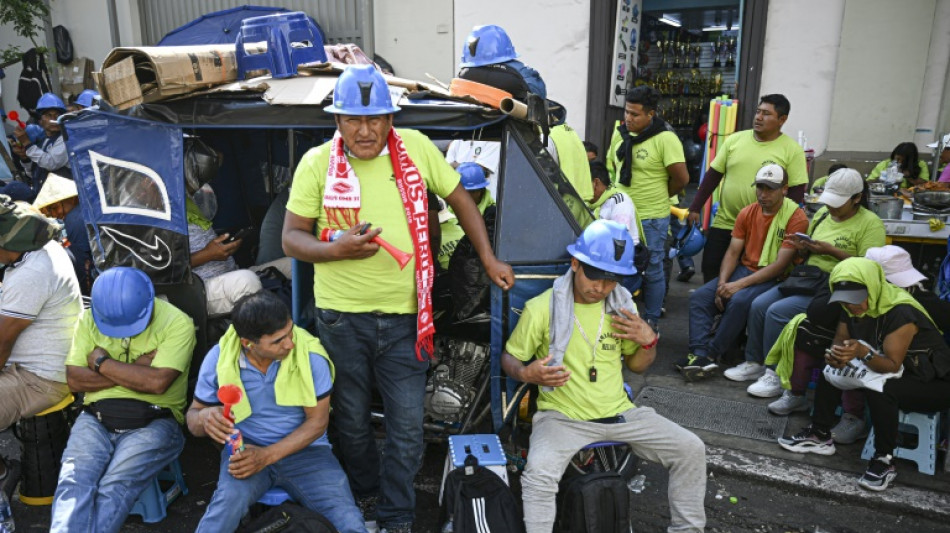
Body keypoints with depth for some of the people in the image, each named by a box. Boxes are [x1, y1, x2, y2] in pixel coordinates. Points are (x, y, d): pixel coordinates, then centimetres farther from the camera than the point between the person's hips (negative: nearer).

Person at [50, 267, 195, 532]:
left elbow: (157, 382, -17)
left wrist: (101, 361, -4)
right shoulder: (89, 319, 9)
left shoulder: (177, 323, -7)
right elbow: (74, 379, 3)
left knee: (113, 490, -25)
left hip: (152, 421, -3)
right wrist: (135, 372, -9)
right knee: (73, 483, -23)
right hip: (96, 419, 4)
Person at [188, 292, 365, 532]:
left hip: (304, 450, -1)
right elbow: (193, 415, 2)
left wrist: (267, 456, -20)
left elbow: (317, 421, -9)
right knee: (228, 503, -32)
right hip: (246, 449, 1)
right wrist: (204, 417, -24)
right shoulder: (219, 359, -11)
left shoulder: (311, 354, -17)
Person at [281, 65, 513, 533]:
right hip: (341, 316, 0)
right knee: (352, 421, 16)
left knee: (406, 426, 5)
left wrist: (489, 260, 7)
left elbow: (460, 199, 10)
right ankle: (365, 495, 43)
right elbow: (292, 238, -2)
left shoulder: (416, 148, -2)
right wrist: (337, 251, -22)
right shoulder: (317, 163, -5)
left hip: (403, 317, 0)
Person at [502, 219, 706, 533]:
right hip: (562, 416, -4)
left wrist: (649, 341, -6)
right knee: (539, 474, -33)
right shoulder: (541, 308, -10)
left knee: (691, 449, -2)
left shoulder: (622, 305, 5)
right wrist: (527, 374, -22)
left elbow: (636, 366, 16)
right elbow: (509, 357, 1)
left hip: (620, 412, 5)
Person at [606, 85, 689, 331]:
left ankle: (651, 322, 20)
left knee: (652, 271, 6)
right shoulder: (619, 133, 4)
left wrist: (659, 196, -1)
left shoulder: (665, 139, -15)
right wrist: (629, 192, 12)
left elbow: (681, 178, -14)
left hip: (651, 218, -6)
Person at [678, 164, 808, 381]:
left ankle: (711, 354, -18)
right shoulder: (747, 213, 6)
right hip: (744, 269, 6)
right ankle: (701, 355, -22)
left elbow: (781, 265, -18)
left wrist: (739, 284, -24)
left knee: (739, 301, -34)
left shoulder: (796, 218, -12)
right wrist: (722, 284, -13)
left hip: (773, 279, -6)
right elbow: (733, 252, 4)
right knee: (699, 297, -14)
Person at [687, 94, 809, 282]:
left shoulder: (792, 150, -5)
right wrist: (695, 208, 4)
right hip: (723, 224, 3)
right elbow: (713, 175, 7)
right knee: (710, 271, 8)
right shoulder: (735, 139, 4)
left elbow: (796, 192, -7)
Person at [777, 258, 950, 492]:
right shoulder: (851, 307, -7)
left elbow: (893, 365, -30)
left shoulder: (901, 313, -30)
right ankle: (820, 435, 4)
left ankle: (884, 460, -17)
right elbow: (840, 340, -2)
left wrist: (863, 352, -48)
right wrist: (836, 355, -25)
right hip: (891, 371, 8)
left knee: (880, 390, -35)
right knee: (829, 370, -3)